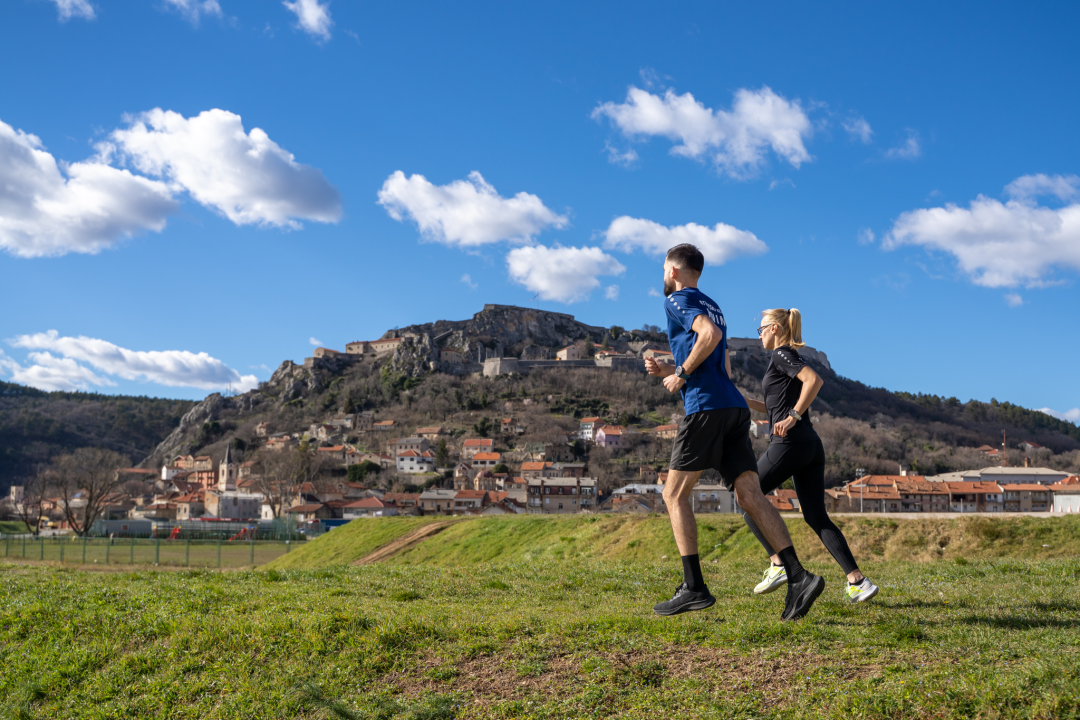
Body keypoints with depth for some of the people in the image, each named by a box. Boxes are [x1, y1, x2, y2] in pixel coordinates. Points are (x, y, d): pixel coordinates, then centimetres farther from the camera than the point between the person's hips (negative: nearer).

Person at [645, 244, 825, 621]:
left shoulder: (677, 299, 3)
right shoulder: (711, 307, 29)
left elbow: (709, 334, -18)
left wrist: (681, 373, -8)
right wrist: (667, 371, 27)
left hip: (706, 407, -8)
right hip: (735, 408, 8)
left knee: (674, 494, 1)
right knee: (750, 495, -1)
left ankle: (694, 587, -3)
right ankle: (797, 576, -15)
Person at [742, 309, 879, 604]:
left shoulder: (782, 355, -3)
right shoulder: (789, 358, 24)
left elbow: (814, 379, -21)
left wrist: (794, 416, -18)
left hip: (790, 443, -9)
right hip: (812, 445, 9)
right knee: (817, 517, 5)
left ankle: (779, 564, -5)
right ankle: (858, 581, -5)